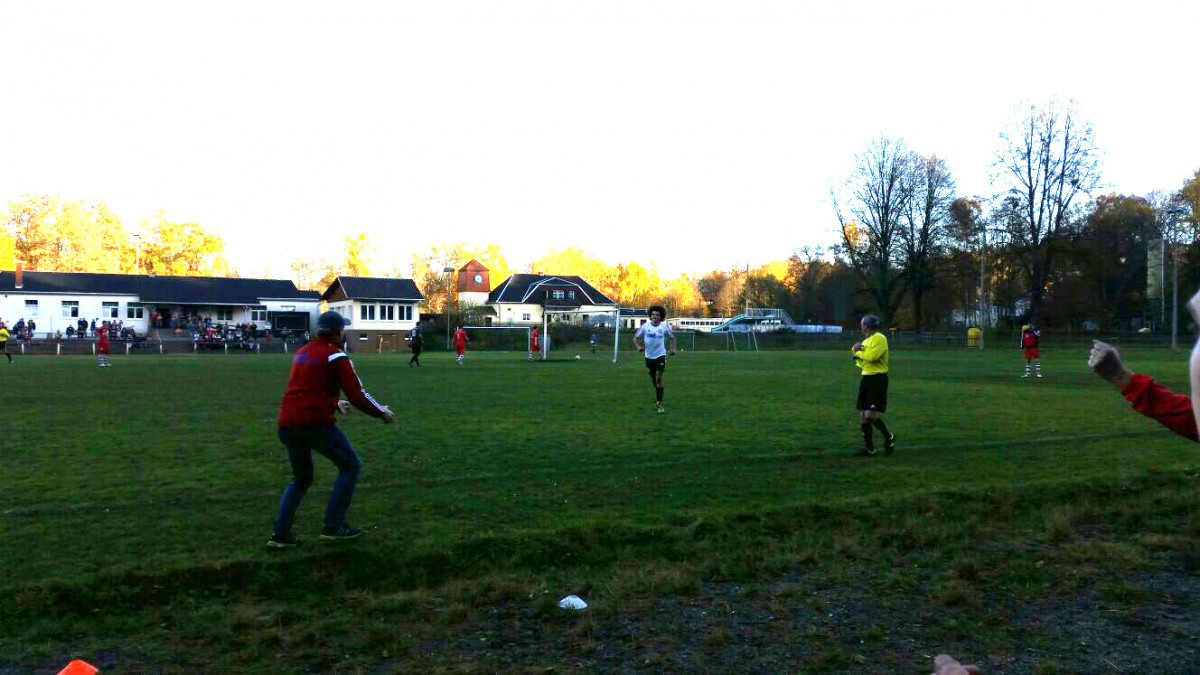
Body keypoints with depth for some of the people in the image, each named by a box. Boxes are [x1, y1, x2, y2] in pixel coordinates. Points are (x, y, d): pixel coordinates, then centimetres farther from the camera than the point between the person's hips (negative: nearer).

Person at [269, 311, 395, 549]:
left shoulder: (302, 353, 17)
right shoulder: (335, 356, -6)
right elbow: (357, 394, -10)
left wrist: (336, 403, 41)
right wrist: (382, 413, 3)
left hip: (287, 424, 7)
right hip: (316, 424, -7)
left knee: (301, 478, 24)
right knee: (350, 466, 11)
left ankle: (280, 533, 15)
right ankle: (333, 526, 7)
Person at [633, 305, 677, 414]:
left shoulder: (665, 327, -4)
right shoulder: (645, 326, -3)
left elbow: (672, 337, 12)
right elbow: (636, 337, 4)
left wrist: (673, 349, -2)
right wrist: (638, 346, -14)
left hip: (660, 355, -2)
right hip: (649, 356, 2)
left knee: (659, 379, -11)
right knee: (653, 380, 15)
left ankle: (659, 404, -8)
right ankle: (657, 399, 37)